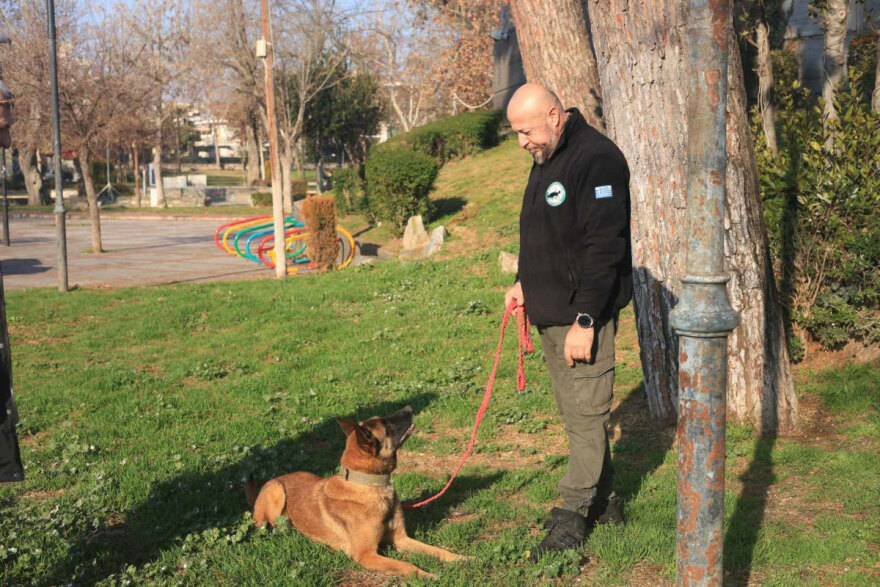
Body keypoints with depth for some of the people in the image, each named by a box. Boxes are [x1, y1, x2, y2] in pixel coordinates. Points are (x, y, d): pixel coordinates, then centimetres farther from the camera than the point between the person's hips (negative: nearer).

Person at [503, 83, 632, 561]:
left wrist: (585, 319, -24)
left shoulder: (597, 159, -17)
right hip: (549, 313, 10)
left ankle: (572, 517, 6)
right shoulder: (546, 159, 14)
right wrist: (523, 282, 12)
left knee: (585, 415, -2)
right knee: (575, 413, 15)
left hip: (584, 316, -10)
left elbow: (604, 248, -22)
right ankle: (603, 501, 28)